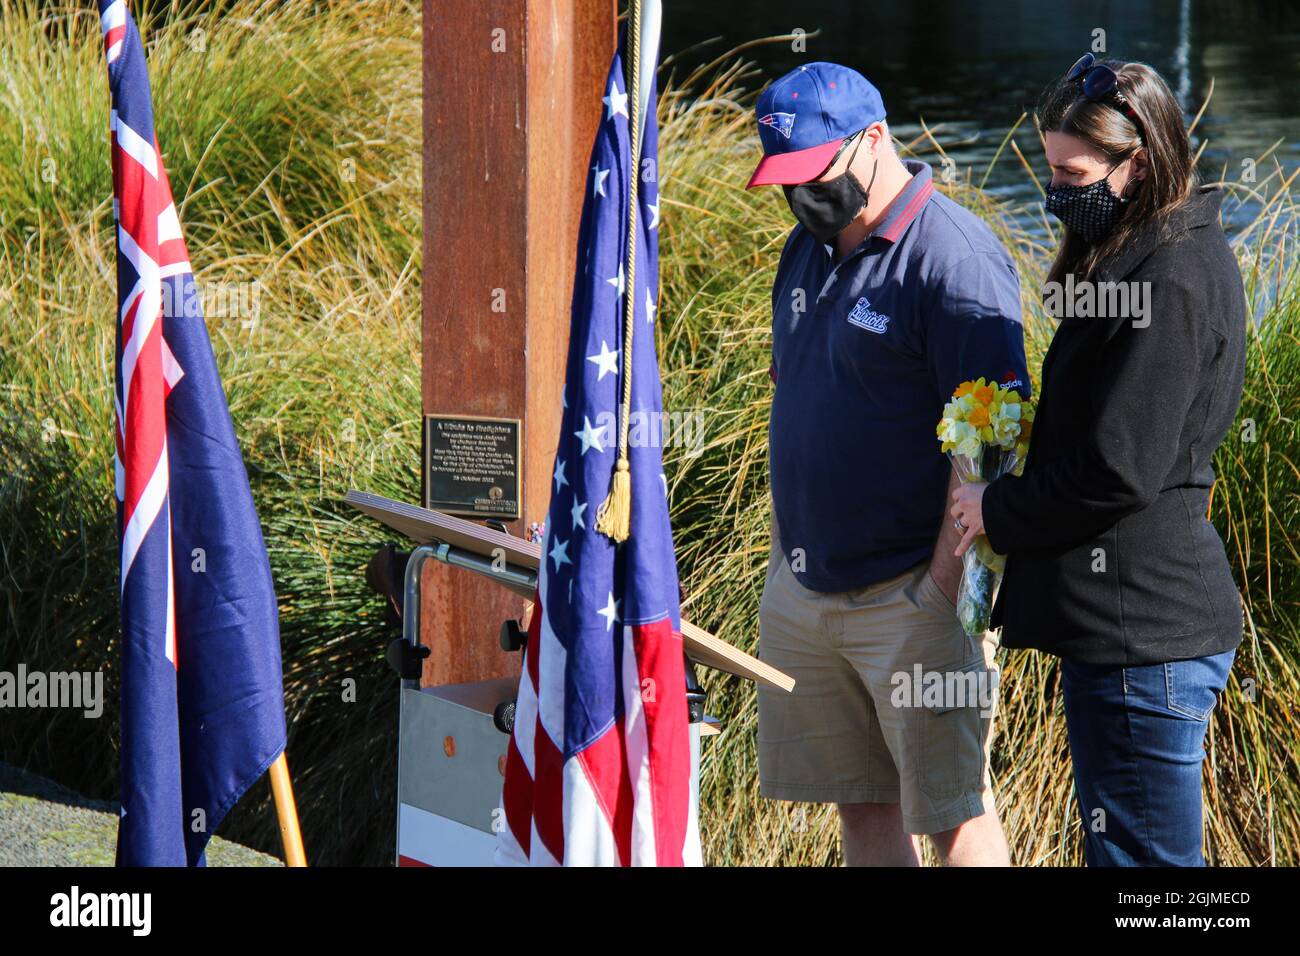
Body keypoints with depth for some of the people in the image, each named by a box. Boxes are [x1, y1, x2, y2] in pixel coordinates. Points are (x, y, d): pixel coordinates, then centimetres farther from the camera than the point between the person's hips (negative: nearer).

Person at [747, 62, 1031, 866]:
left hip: (913, 596, -8)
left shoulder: (954, 258, -15)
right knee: (861, 804, 11)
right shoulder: (807, 251, 12)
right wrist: (786, 551, 17)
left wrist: (945, 588, -19)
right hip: (803, 592, 8)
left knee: (954, 812, -3)